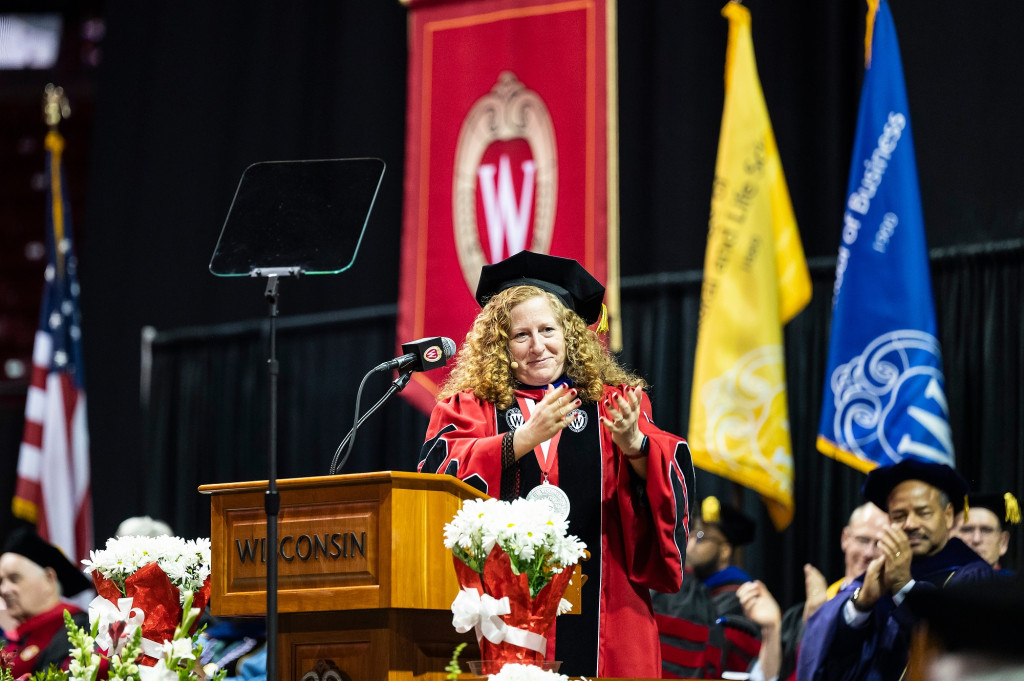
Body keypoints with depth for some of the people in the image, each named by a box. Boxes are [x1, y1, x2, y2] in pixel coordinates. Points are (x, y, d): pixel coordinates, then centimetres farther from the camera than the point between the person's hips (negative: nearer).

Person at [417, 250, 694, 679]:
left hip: (598, 612, 1)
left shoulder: (613, 405, 12)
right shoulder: (469, 407, 10)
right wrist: (526, 437, -20)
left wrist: (632, 444, -22)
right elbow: (442, 475, -9)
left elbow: (669, 482, -2)